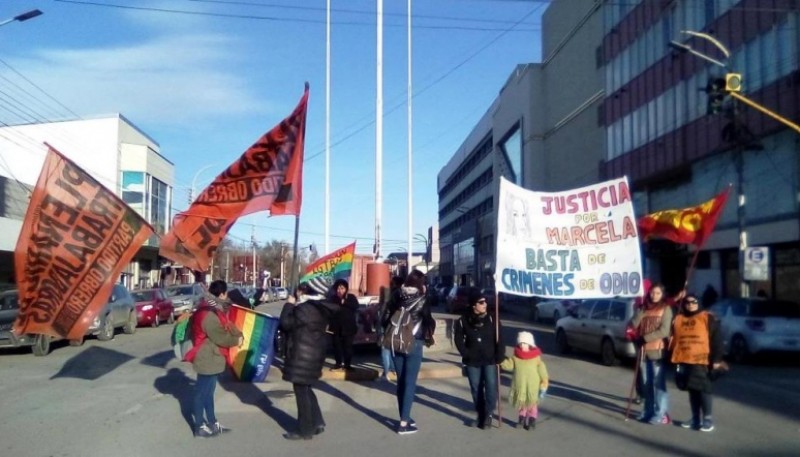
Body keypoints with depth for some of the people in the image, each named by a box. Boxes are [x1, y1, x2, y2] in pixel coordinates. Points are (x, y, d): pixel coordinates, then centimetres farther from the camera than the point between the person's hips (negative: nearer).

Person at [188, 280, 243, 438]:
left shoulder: (213, 310, 9)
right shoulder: (208, 315, -24)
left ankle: (213, 424, 28)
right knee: (202, 393, 1)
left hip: (211, 358, 10)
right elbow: (220, 337, -23)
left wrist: (239, 335, -7)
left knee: (209, 392, 17)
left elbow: (227, 325, 10)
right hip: (207, 359, -10)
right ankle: (200, 427, 11)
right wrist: (236, 340, -7)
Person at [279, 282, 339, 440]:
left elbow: (286, 323, -17)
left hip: (303, 355, -10)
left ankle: (305, 430, 8)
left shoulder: (304, 308, -19)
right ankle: (317, 422, 21)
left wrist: (289, 305, -6)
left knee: (301, 391, 0)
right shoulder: (320, 307, 9)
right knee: (305, 389, 20)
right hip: (314, 352, 10)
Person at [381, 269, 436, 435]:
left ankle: (404, 418, 23)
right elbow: (429, 321, -10)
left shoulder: (397, 298, 5)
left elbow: (384, 320, 3)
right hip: (413, 345, -4)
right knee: (410, 383, 0)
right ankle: (404, 423, -1)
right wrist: (428, 337, 8)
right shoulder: (421, 300, -6)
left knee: (401, 381, 14)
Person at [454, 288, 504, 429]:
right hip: (472, 361, 1)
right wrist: (466, 354, -6)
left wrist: (500, 356, -10)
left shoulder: (491, 319, -4)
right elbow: (458, 339, 3)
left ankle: (488, 414, 6)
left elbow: (499, 339, -4)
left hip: (490, 360, -1)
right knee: (476, 389, 8)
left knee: (491, 386, -9)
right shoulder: (463, 321, -5)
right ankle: (480, 415, 22)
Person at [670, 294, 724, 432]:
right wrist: (673, 356, 12)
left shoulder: (707, 317, 0)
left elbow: (716, 339, -3)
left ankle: (707, 418, 7)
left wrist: (716, 359, -8)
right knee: (692, 390, 12)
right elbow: (673, 339, 18)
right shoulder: (678, 319, 13)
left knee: (702, 388, -4)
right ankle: (695, 418, 20)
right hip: (683, 360, 5)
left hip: (700, 360, -5)